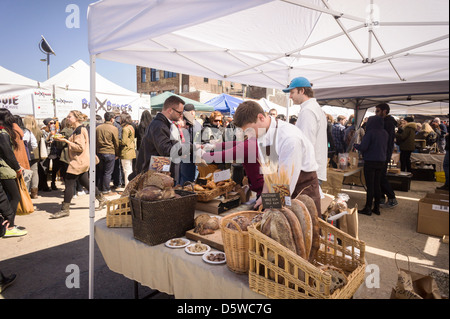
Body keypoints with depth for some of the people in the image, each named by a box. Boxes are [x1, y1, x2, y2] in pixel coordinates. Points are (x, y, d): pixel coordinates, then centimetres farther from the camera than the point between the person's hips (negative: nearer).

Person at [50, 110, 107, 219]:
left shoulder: (79, 130, -15)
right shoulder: (77, 129, 17)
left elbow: (80, 147, -21)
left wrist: (66, 141, -19)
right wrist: (64, 139, 14)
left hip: (79, 162, -10)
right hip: (81, 162, 10)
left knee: (69, 183, -6)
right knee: (85, 183, 15)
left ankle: (65, 210, 2)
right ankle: (102, 199, 24)